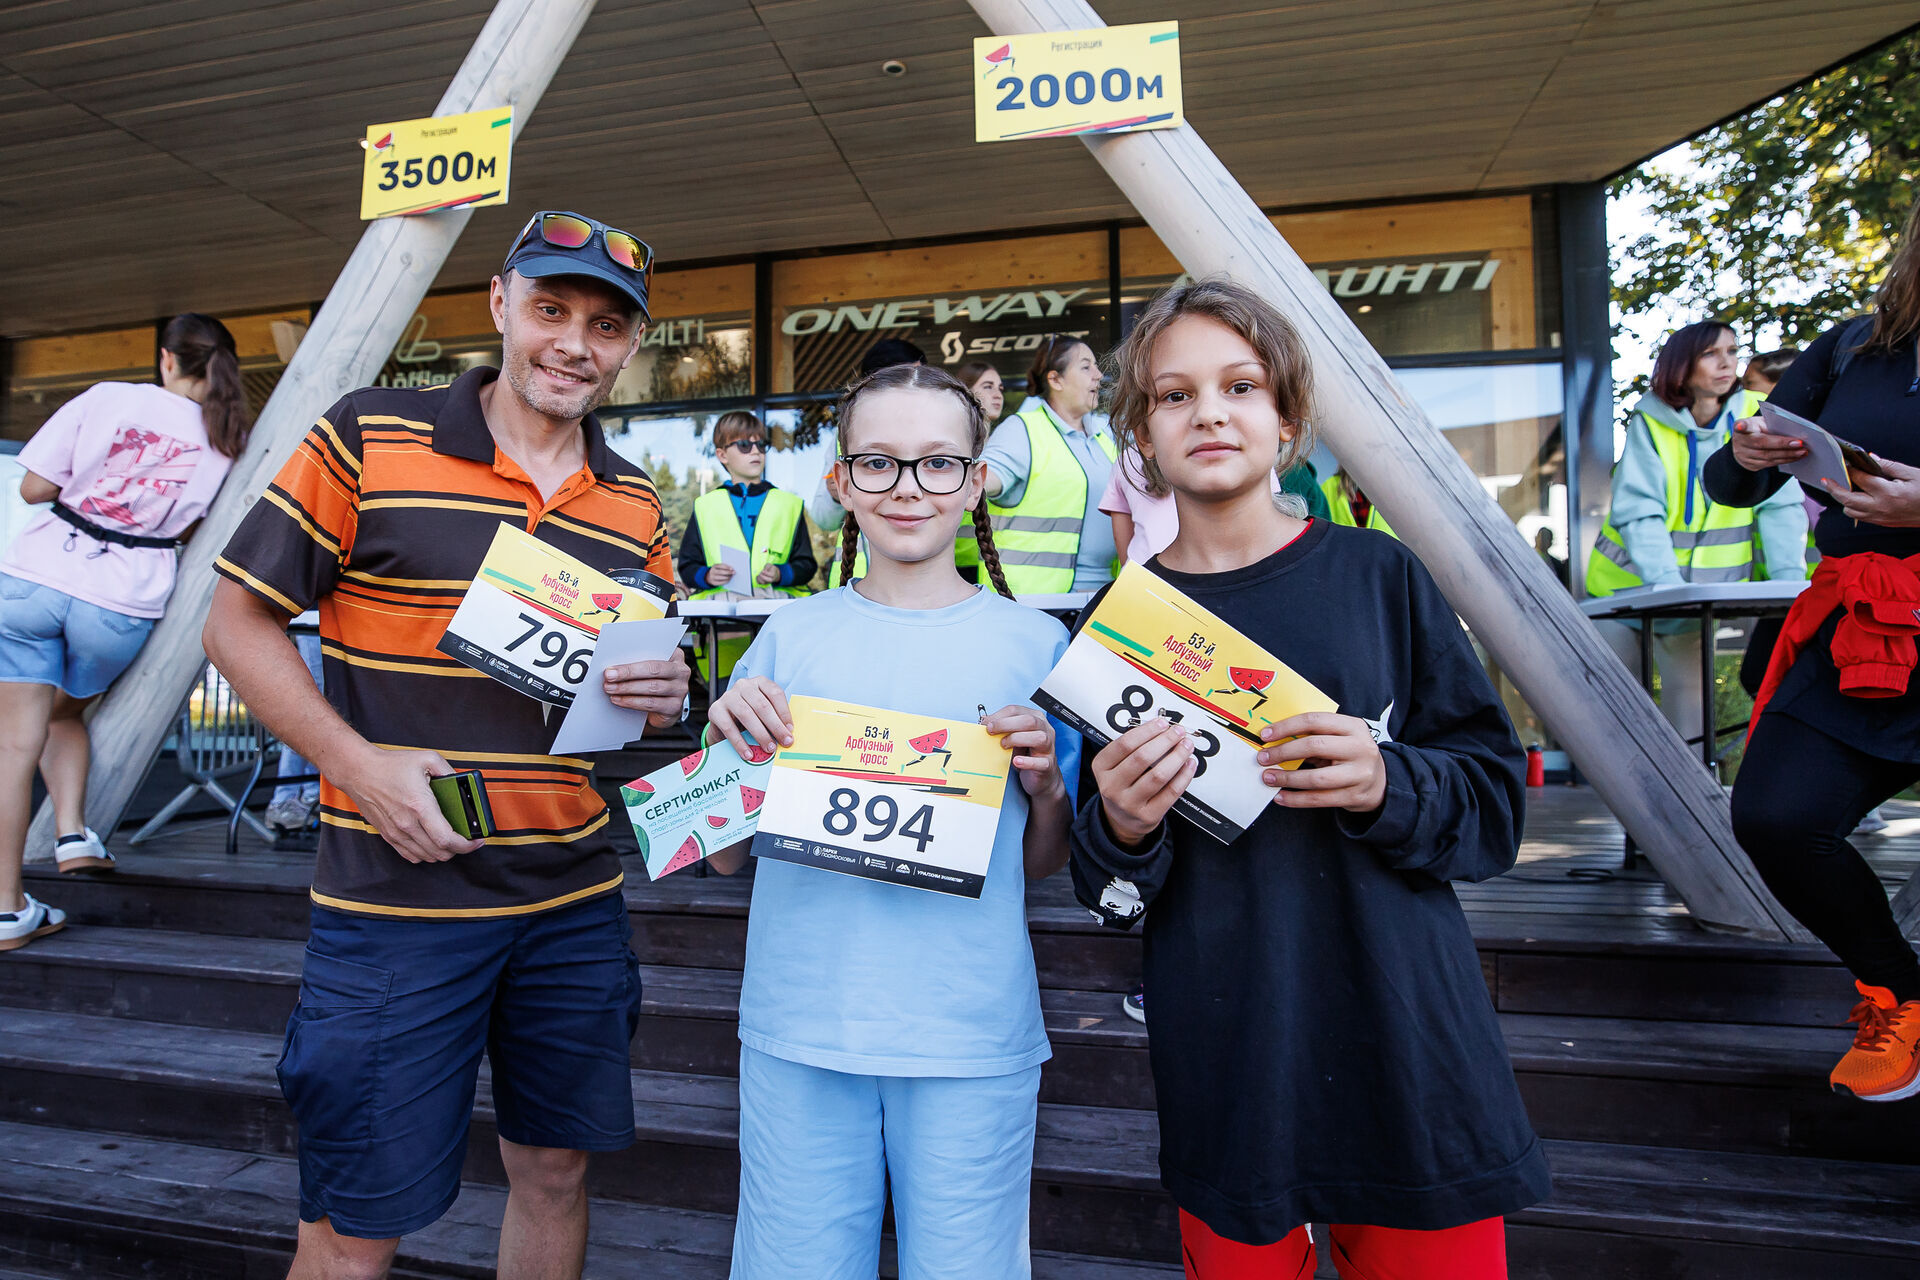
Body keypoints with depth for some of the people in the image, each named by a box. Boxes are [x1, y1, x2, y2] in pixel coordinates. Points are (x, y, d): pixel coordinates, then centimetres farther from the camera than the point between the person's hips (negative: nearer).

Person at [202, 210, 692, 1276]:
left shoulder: (635, 504, 7)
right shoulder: (367, 439, -6)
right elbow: (238, 621, -3)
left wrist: (662, 697, -8)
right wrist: (360, 764, -16)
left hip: (576, 900, 4)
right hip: (395, 899, -4)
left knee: (555, 1168, 19)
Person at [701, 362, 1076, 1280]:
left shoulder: (1036, 644, -1)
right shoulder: (790, 635, 1)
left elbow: (1045, 866, 8)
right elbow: (726, 855, 6)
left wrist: (1047, 786, -12)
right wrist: (730, 742, -11)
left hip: (973, 1037, 0)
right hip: (798, 1029, 1)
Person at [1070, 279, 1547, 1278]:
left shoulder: (1377, 576, -2)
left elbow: (1497, 798, 0)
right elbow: (1107, 894, 4)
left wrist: (1387, 787, -19)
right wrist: (1122, 833, -18)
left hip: (1404, 1051, 0)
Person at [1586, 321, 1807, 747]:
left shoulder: (1754, 418, -3)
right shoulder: (1650, 422, -8)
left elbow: (1780, 505, -7)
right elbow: (1638, 512, -16)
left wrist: (1789, 578, -20)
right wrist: (1666, 583, -30)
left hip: (1703, 588, 1)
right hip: (1632, 584, -1)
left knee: (1690, 704, 2)